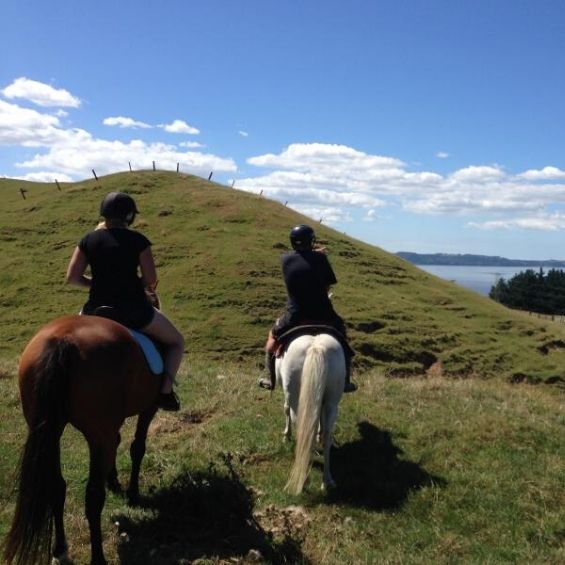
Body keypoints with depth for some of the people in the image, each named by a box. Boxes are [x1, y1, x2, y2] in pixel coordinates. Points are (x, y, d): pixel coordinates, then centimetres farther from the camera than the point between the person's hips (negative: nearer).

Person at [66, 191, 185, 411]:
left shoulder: (89, 240, 2)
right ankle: (165, 390, 2)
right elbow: (150, 280, -8)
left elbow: (72, 277, 2)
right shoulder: (137, 240, -7)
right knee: (176, 342, 19)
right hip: (134, 310, -3)